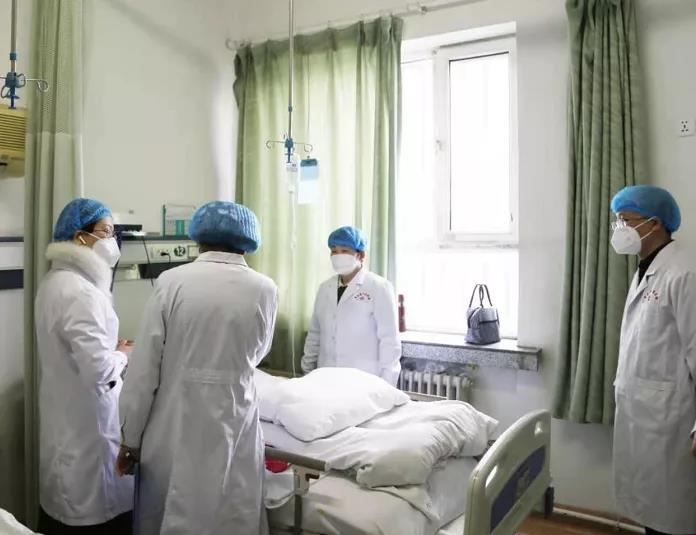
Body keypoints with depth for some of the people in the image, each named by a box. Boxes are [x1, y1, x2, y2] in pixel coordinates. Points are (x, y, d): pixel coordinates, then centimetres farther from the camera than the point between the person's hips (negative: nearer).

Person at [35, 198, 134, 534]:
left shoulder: (55, 281, 7)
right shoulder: (80, 292, -24)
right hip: (87, 424, -10)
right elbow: (99, 369, -29)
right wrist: (123, 355, -11)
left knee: (65, 506, 21)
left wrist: (111, 349, 7)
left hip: (64, 419, 10)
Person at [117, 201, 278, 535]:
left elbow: (144, 368, -6)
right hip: (233, 425, 1)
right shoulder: (264, 290, -3)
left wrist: (130, 438, 4)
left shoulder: (171, 282, -7)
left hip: (173, 427, 0)